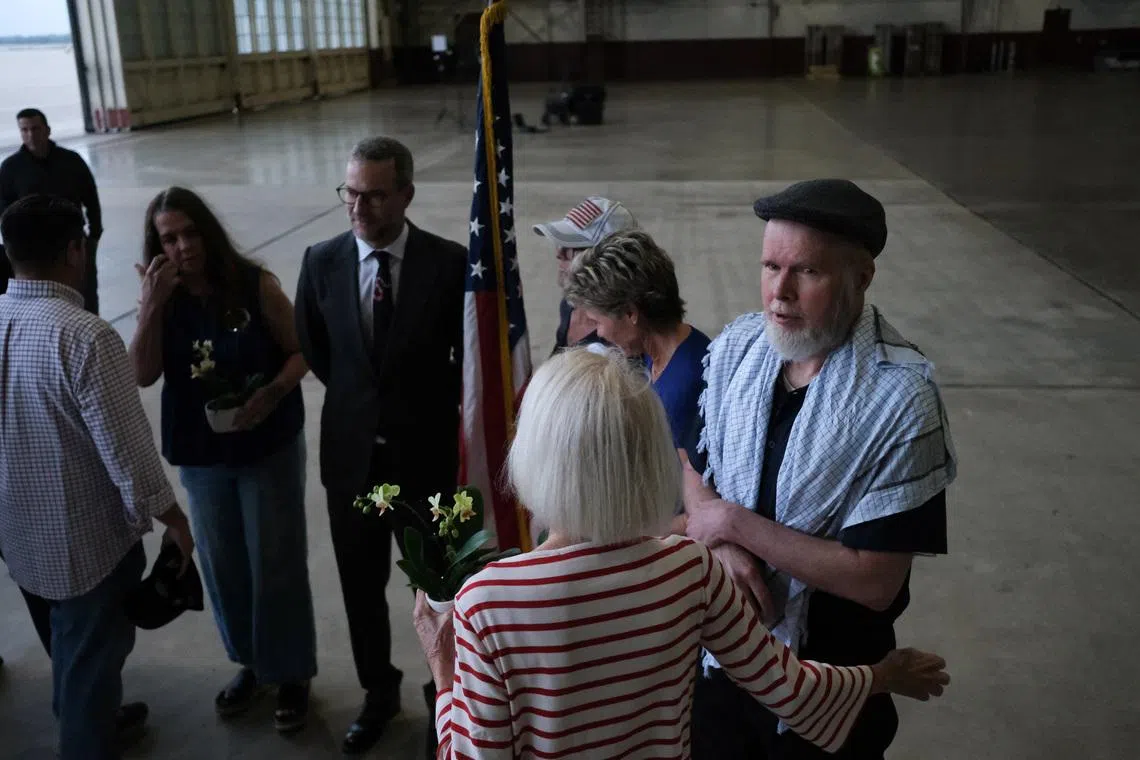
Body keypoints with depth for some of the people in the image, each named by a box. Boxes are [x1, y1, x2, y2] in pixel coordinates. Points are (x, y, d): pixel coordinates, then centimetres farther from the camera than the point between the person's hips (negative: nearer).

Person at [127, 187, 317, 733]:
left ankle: (291, 673, 26)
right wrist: (153, 304, -22)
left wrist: (273, 393, -25)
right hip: (200, 452, 4)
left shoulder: (255, 284, -13)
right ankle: (250, 662, 38)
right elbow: (143, 375, -13)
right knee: (222, 563, 16)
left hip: (269, 446, -3)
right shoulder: (161, 297, -4)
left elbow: (300, 351, -8)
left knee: (276, 562, 6)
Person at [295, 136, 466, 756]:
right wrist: (360, 403, 11)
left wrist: (427, 409, 2)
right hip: (352, 455, 3)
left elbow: (472, 356, -2)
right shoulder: (321, 262, -4)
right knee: (361, 587, 18)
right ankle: (378, 691, 41)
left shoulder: (450, 263, -13)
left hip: (428, 454, -2)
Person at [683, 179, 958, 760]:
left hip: (833, 683, -4)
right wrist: (721, 546, -17)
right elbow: (686, 464, 3)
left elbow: (875, 580, -26)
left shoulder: (900, 398, -25)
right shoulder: (736, 346, -9)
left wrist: (734, 523, -23)